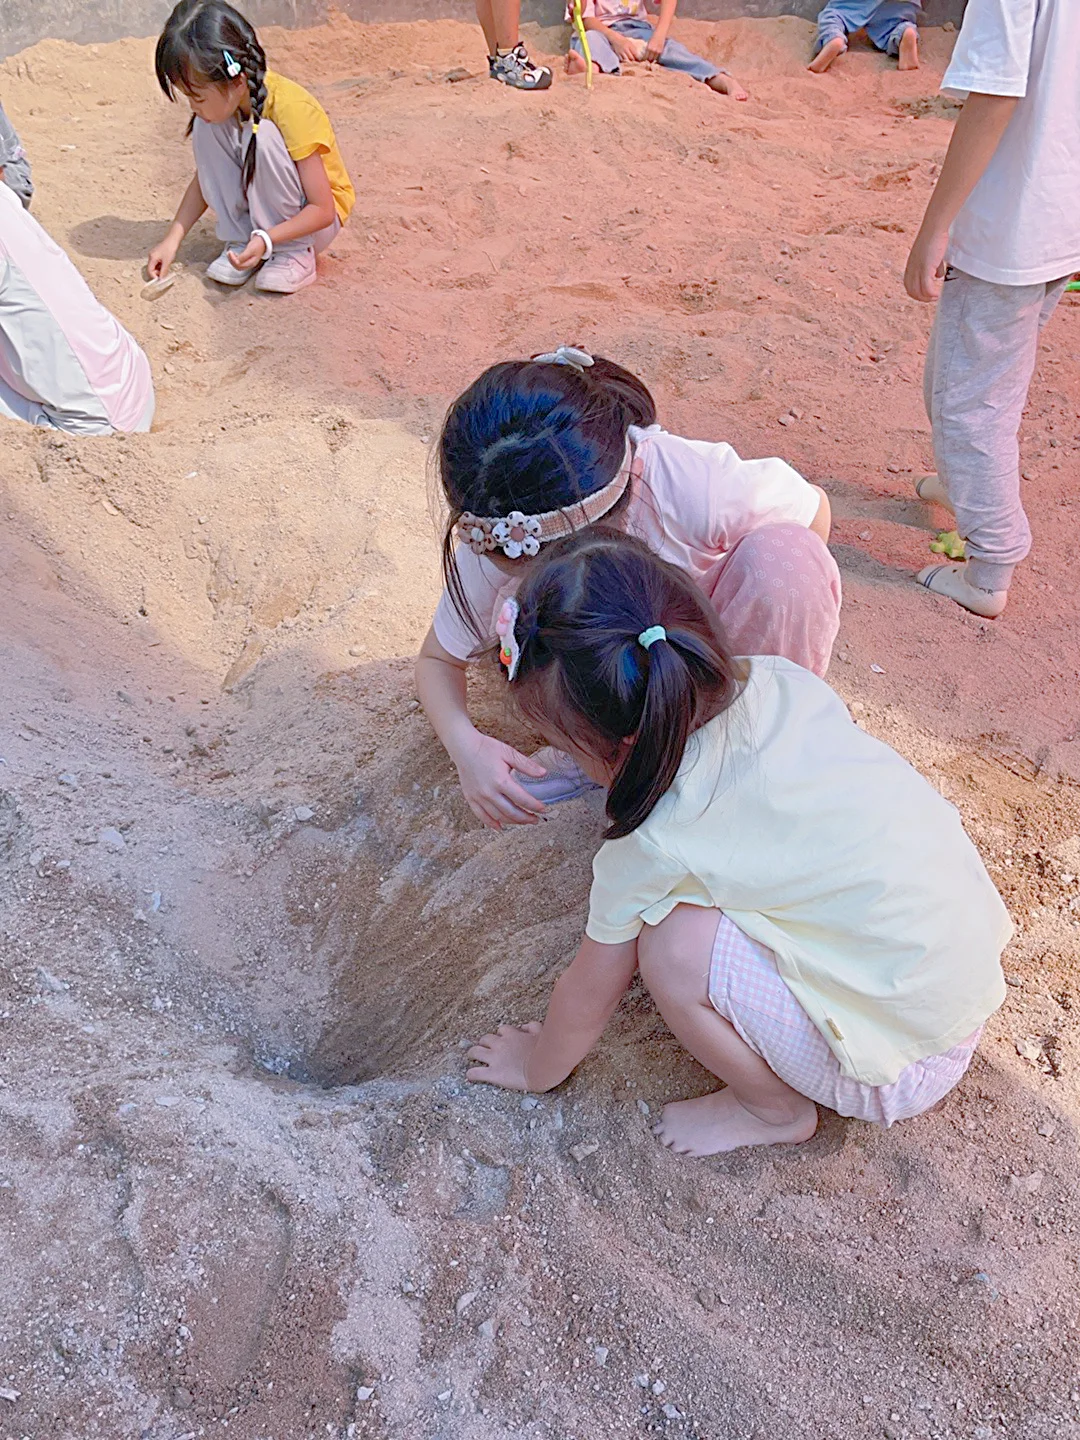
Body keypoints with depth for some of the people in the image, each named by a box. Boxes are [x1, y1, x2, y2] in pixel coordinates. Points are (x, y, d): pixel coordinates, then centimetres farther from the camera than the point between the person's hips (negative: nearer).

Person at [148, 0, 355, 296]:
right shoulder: (222, 103, -8)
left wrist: (265, 239, -38)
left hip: (310, 219, -6)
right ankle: (240, 240, -7)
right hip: (260, 211, 6)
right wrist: (173, 239, -9)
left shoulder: (291, 109, -28)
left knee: (262, 136, -31)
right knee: (206, 129, -15)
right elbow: (205, 178, 1)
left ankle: (295, 254, -16)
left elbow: (323, 210, -26)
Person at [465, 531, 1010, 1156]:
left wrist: (538, 1067, 16)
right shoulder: (780, 678, -9)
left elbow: (590, 994, -6)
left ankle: (776, 1108, 7)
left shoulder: (656, 840, -24)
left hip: (906, 1064, -7)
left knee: (673, 945, -20)